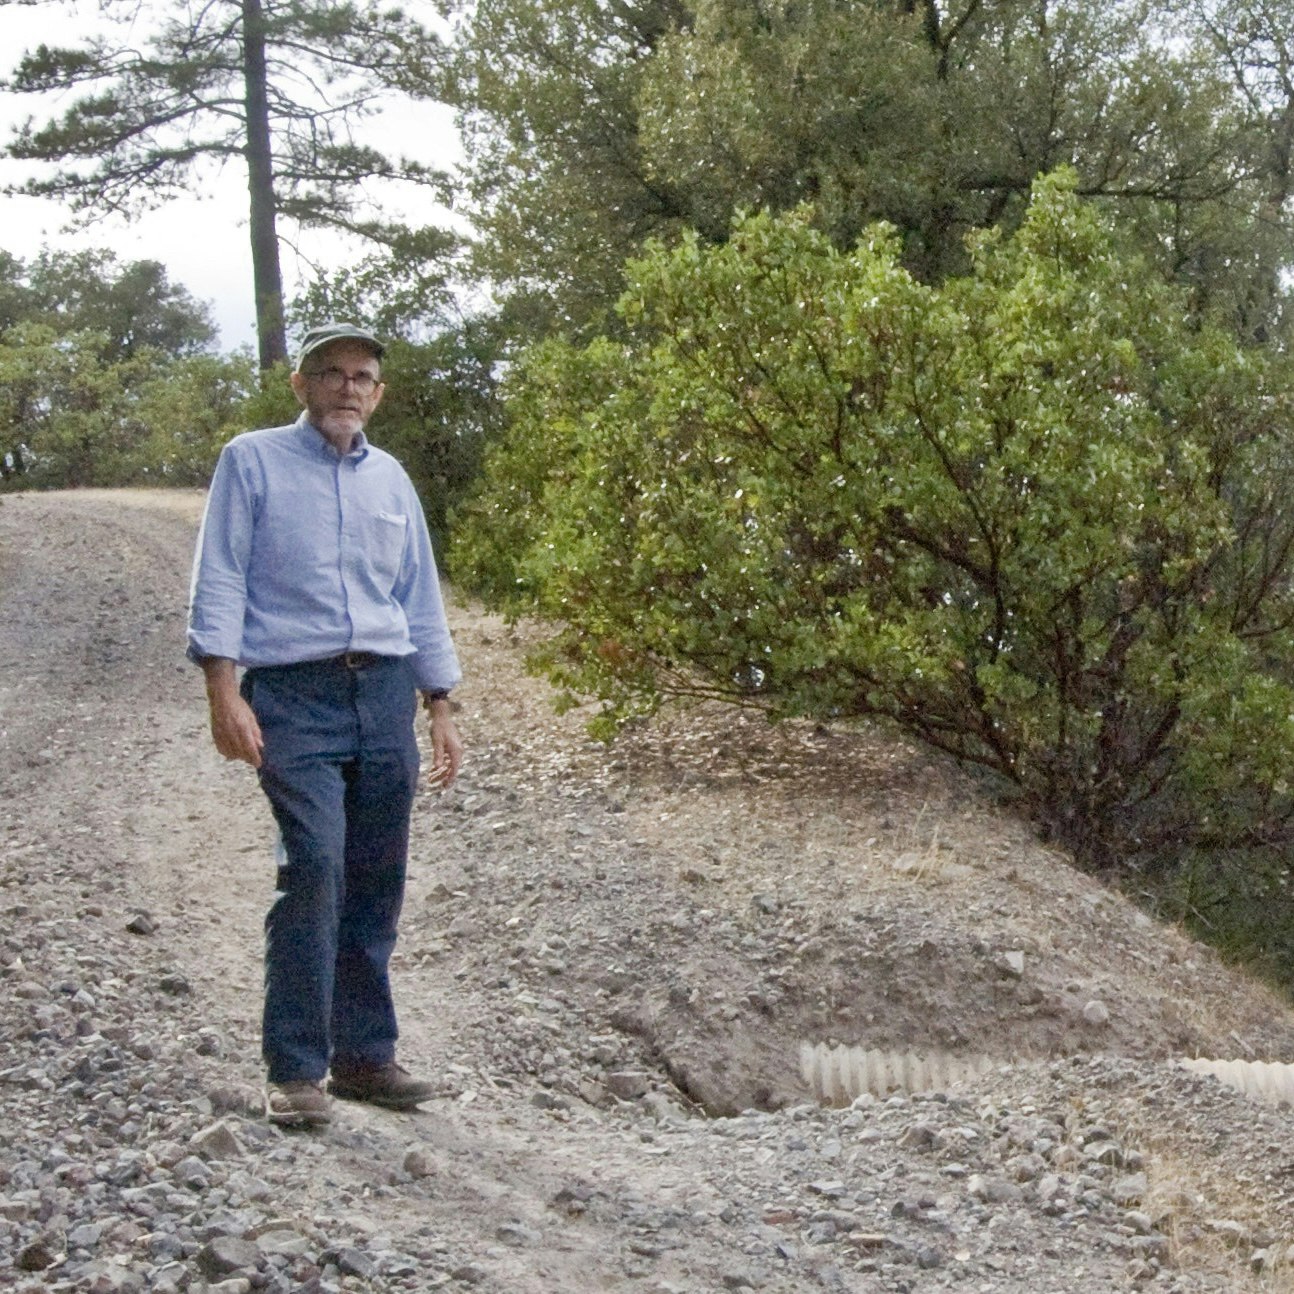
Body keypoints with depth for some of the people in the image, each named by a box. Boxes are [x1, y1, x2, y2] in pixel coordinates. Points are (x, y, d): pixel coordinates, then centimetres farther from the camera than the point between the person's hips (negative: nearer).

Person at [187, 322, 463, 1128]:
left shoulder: (390, 479, 16)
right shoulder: (253, 462, 4)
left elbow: (422, 601, 20)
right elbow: (219, 583, -3)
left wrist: (441, 710, 15)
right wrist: (225, 693, -13)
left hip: (386, 695, 5)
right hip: (293, 696, -5)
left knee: (377, 884, 5)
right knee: (315, 868, -17)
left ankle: (364, 1054, 15)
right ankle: (295, 1069, -10)